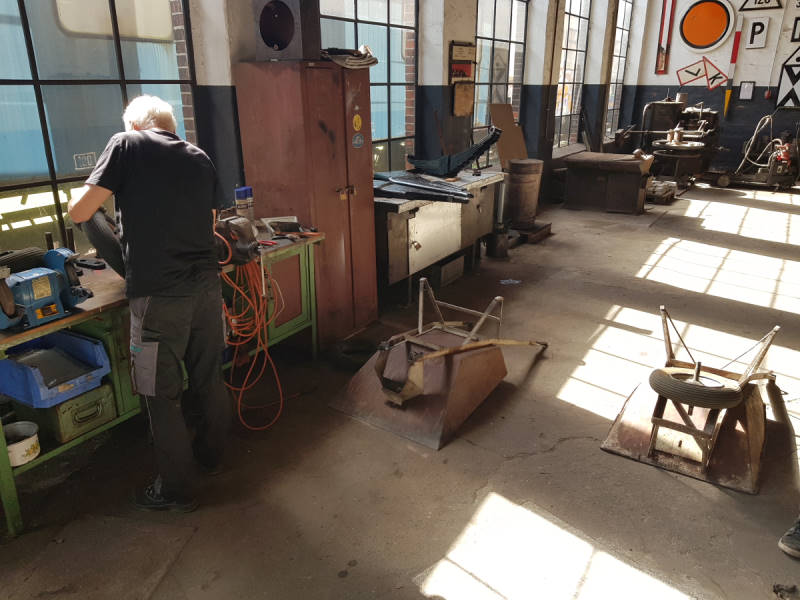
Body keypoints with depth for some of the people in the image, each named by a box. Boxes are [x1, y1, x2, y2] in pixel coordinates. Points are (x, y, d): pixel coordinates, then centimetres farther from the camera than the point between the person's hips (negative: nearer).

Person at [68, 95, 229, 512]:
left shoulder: (127, 144, -2)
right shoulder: (200, 158, 12)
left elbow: (78, 212, -5)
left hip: (158, 294, -5)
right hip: (206, 286, 6)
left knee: (162, 394, 8)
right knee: (209, 377, 20)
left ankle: (178, 489, 21)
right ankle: (210, 454, 41)